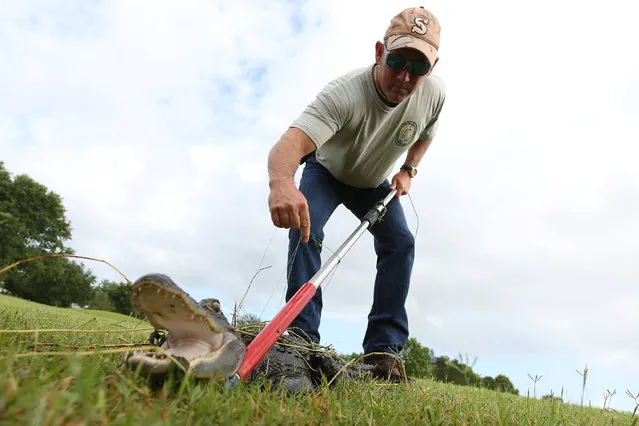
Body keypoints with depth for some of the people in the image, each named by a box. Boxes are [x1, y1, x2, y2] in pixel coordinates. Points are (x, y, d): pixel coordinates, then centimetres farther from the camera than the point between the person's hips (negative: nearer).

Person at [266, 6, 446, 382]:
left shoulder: (434, 92, -23)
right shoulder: (344, 93, -41)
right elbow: (290, 143, -59)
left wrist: (408, 170, -7)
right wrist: (281, 181, -80)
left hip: (376, 183, 4)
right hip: (326, 172, -3)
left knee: (401, 242, -13)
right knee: (305, 227, -29)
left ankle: (383, 349, -6)